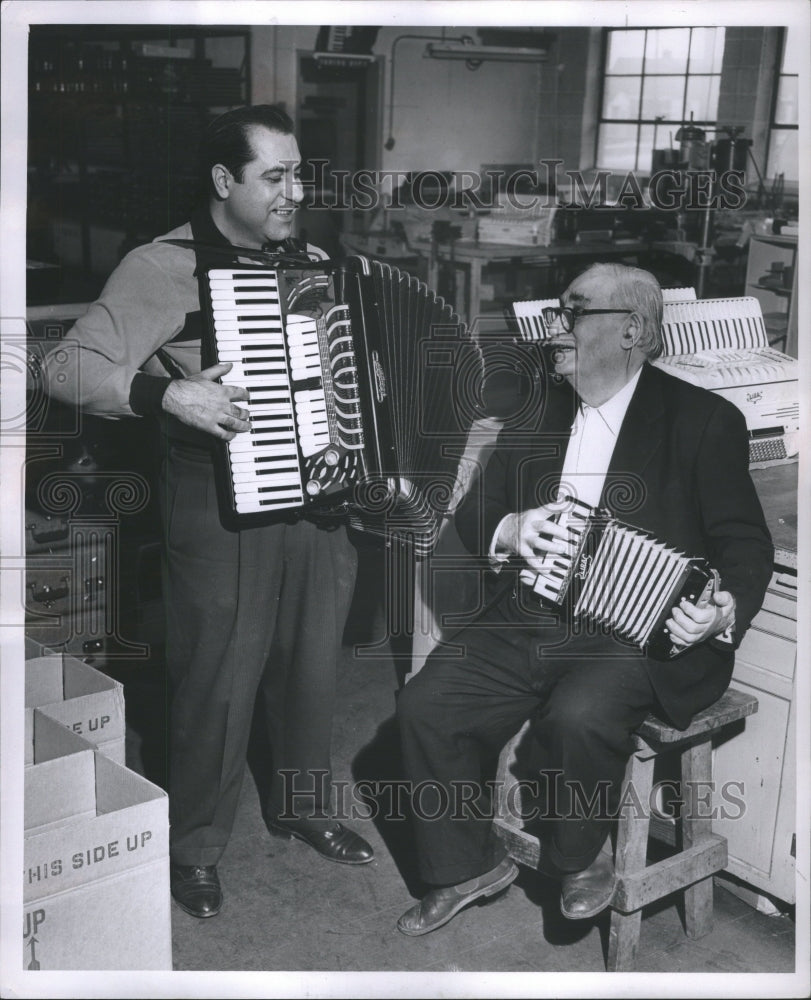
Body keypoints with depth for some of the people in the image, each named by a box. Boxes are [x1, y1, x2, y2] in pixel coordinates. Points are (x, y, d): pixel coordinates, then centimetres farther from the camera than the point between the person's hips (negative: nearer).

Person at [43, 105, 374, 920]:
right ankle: (194, 846, 24)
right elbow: (68, 369, -15)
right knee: (219, 681, 3)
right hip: (223, 508, -5)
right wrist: (166, 394, -28)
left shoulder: (314, 263, 9)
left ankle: (301, 806, 39)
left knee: (313, 667, 16)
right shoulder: (161, 267, -9)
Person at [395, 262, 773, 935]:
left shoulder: (704, 420, 0)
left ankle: (582, 858, -2)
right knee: (425, 704, -14)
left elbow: (745, 541, -3)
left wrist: (725, 610, -24)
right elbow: (471, 515, 17)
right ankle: (470, 867, 7)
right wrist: (509, 531, -7)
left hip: (632, 633, -5)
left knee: (580, 714, -33)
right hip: (523, 623, 5)